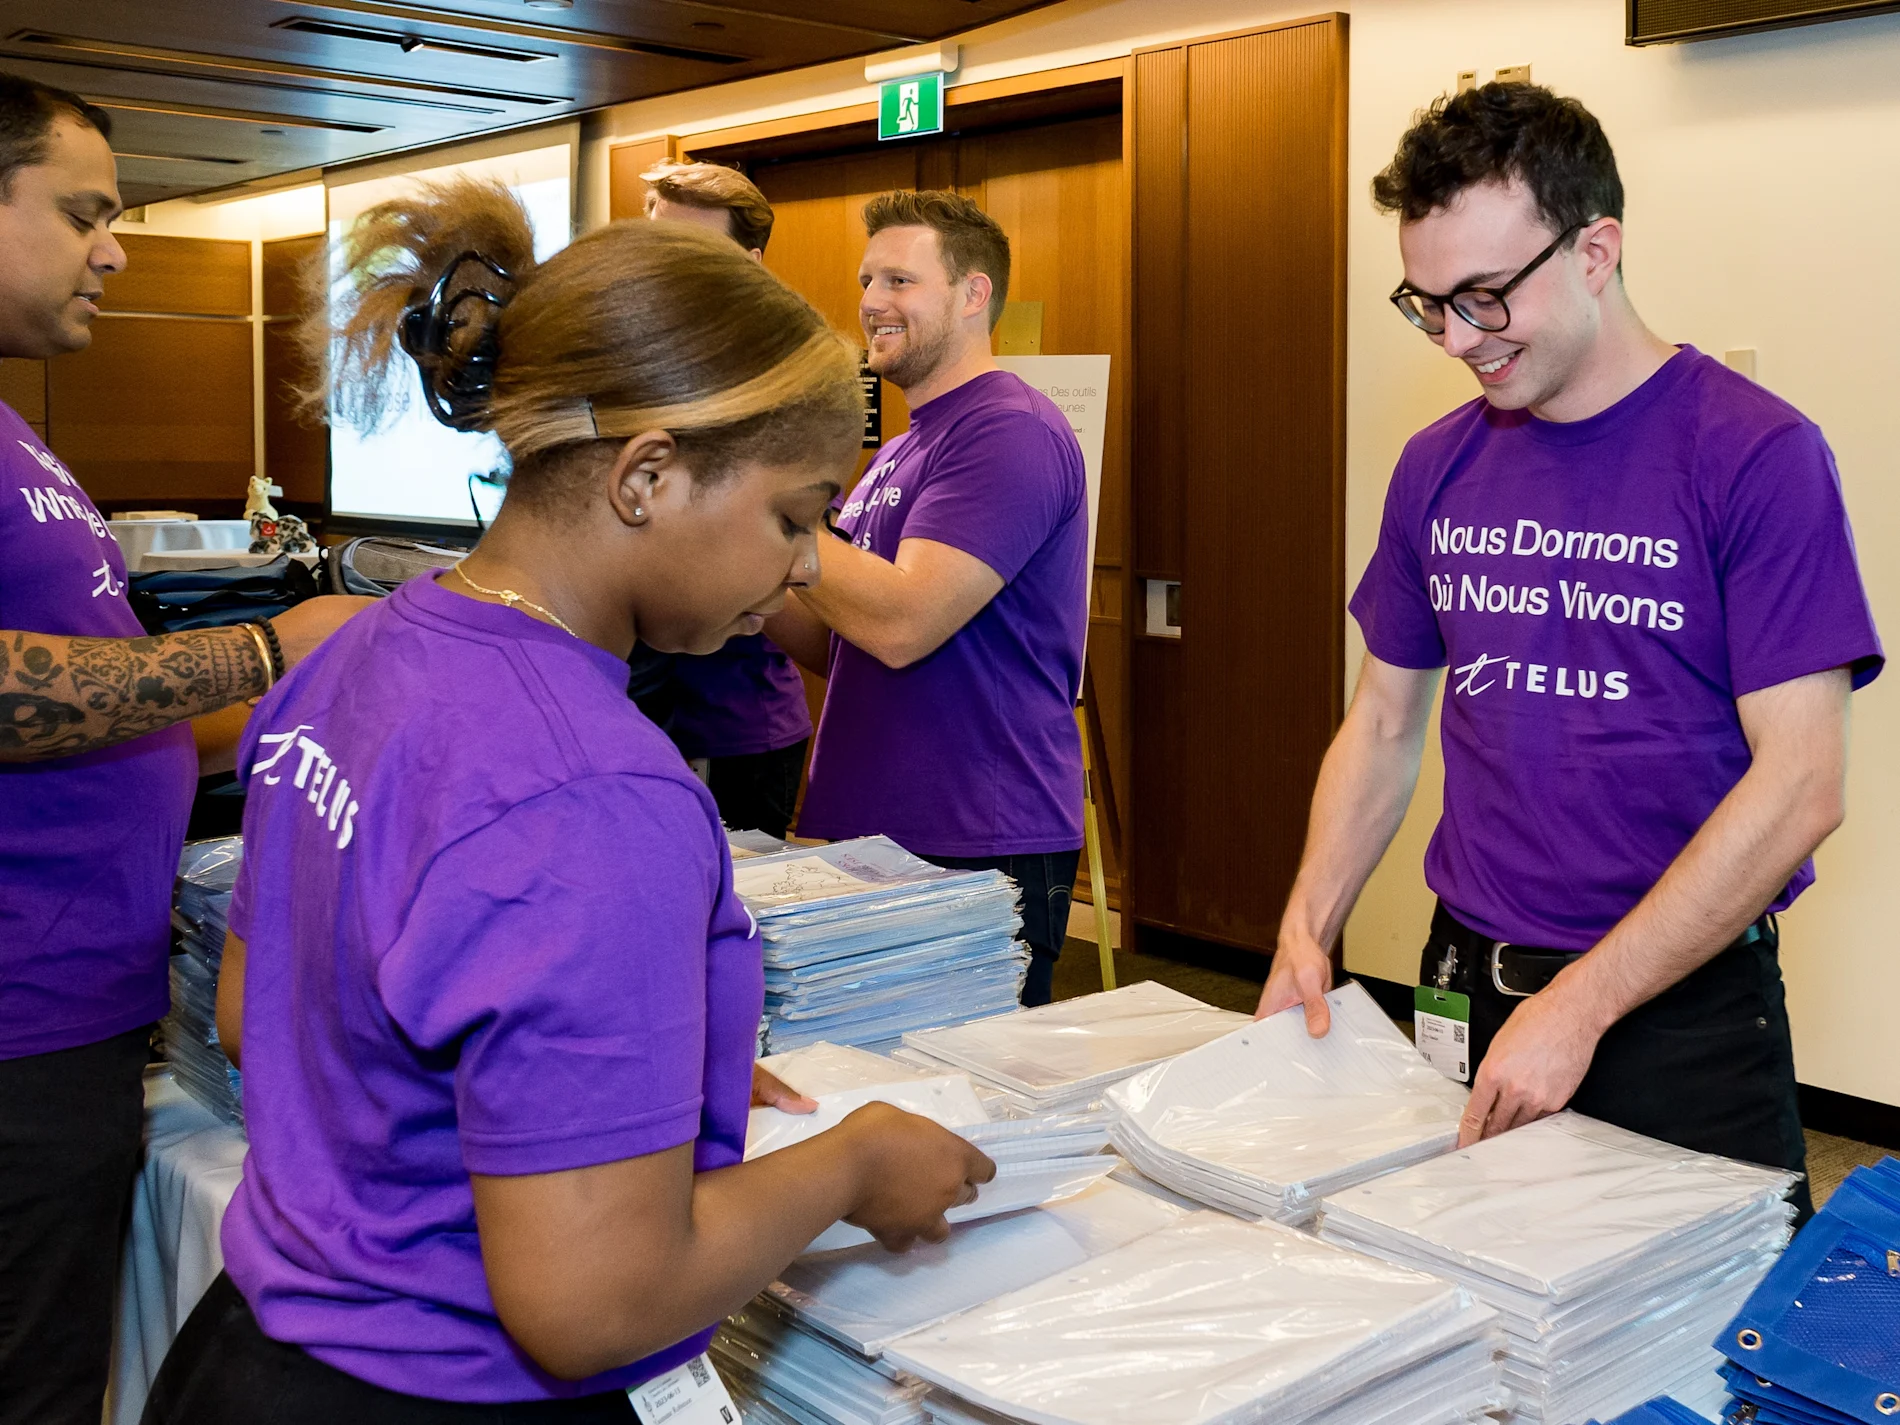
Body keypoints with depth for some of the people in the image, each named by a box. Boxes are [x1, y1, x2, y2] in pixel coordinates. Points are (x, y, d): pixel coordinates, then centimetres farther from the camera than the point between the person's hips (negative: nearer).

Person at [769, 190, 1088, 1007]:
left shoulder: (1010, 432, -13)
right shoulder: (903, 451, 18)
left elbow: (901, 623, -24)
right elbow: (838, 645, 18)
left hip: (979, 855, -9)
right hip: (872, 840, 9)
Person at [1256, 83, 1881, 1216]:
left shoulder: (1758, 456, -12)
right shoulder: (1438, 467, 4)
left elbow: (1800, 784, -17)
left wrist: (1582, 1005, -20)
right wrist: (1308, 933, -2)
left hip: (1683, 1005, -4)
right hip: (1468, 988, 5)